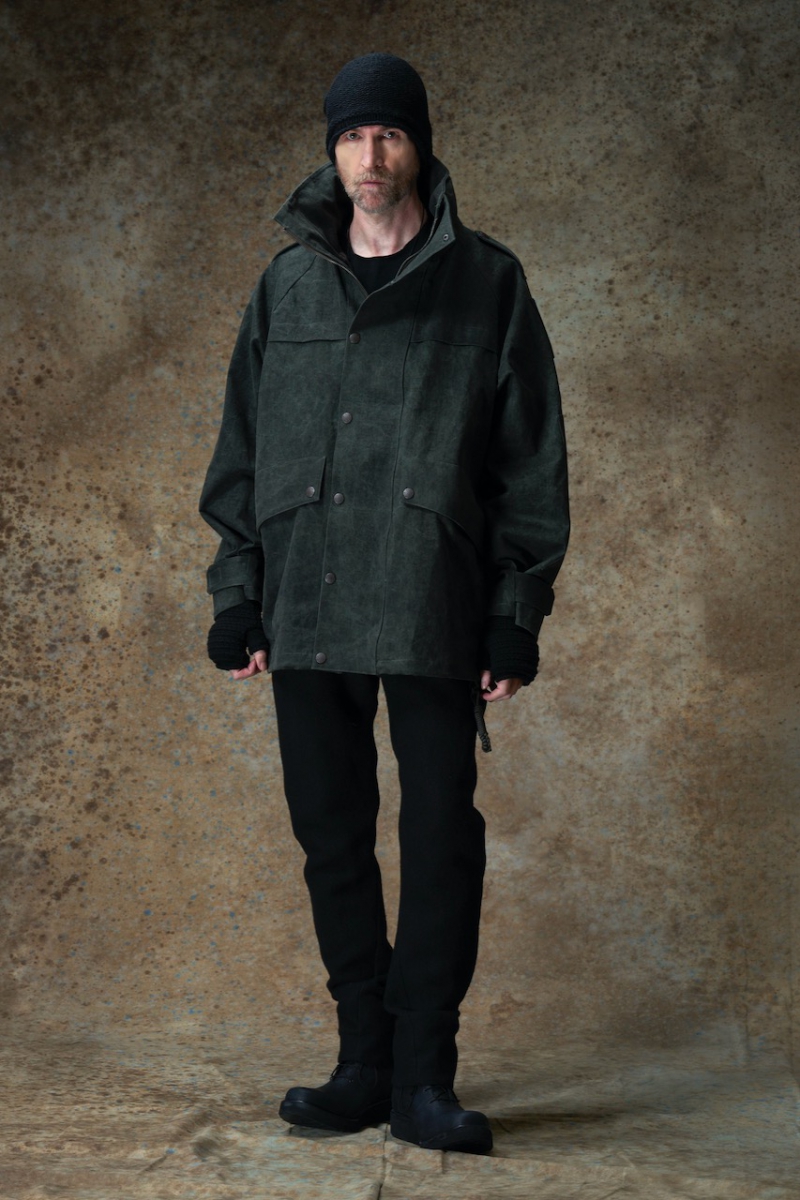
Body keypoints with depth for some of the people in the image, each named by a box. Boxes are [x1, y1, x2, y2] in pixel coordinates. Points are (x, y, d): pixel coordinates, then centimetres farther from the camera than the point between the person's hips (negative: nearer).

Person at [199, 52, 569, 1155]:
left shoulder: (485, 282, 6)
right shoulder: (287, 284, 14)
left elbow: (532, 463, 4)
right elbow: (242, 453, 15)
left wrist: (518, 616, -3)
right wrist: (237, 600, 7)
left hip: (432, 614, -3)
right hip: (306, 614, 3)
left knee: (441, 839, -3)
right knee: (333, 839, 7)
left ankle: (423, 1077, 8)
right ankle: (366, 1062, 19)